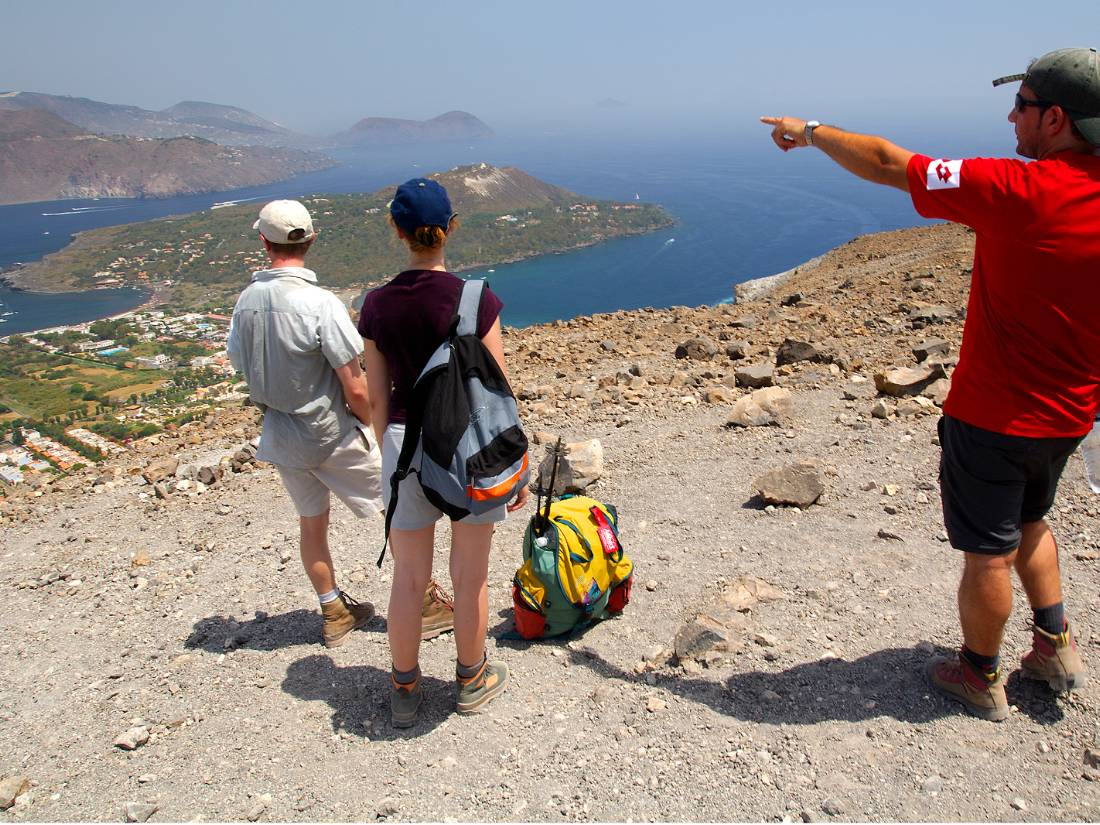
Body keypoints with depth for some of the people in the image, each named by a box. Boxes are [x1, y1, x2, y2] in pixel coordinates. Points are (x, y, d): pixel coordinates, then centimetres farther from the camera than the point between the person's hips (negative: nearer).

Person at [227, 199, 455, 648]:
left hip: (280, 437, 6)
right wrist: (373, 427, -4)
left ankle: (334, 612, 34)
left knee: (311, 522, 20)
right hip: (333, 434, -6)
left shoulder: (245, 301, -4)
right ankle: (424, 603, 20)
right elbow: (355, 388, -21)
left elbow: (241, 366, 8)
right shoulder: (320, 303, -23)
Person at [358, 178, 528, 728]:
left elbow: (377, 398, 3)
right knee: (470, 578, 15)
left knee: (408, 578, 16)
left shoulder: (377, 306, -4)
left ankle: (405, 692, 32)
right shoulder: (476, 301, -12)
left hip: (405, 444, 2)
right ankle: (472, 681, 34)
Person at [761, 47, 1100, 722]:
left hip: (995, 414, -7)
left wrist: (811, 131, -3)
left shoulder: (1021, 190, -23)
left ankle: (981, 679, 27)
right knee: (1029, 521, 30)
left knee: (989, 550, 9)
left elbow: (888, 165, -17)